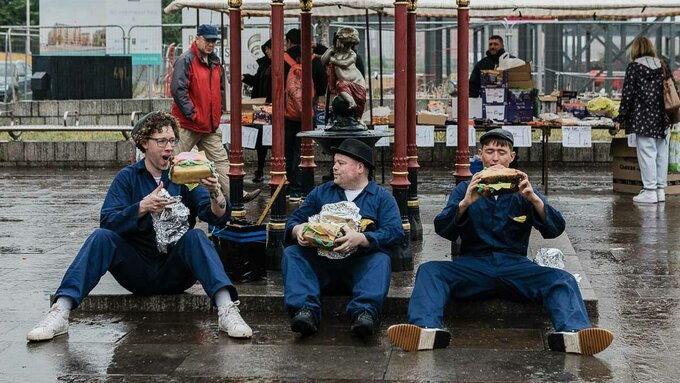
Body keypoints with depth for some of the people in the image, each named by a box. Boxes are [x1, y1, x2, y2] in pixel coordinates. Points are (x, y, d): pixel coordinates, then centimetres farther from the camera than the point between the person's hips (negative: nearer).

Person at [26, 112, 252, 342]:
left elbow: (218, 218, -9)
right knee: (102, 237, -23)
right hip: (136, 269, 0)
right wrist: (143, 207, -28)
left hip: (175, 272, 0)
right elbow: (107, 221, -11)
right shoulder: (127, 178, 4)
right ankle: (60, 314, -35)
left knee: (195, 237, -27)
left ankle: (226, 310, -44)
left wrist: (215, 193, -31)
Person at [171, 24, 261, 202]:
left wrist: (218, 111, 15)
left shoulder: (215, 62, 14)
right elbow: (178, 89, -19)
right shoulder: (186, 60, -12)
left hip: (211, 126, 7)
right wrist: (191, 114, -19)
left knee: (220, 161, 5)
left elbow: (219, 89, 27)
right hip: (187, 125, -7)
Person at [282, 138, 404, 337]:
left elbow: (394, 231, -5)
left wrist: (361, 239, -24)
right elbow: (293, 221, 18)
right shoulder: (321, 193, 23)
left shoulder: (382, 198, 11)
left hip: (360, 262, -3)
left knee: (380, 260, -33)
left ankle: (365, 312, -54)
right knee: (291, 253, -23)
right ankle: (305, 309, -43)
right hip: (320, 259, 3)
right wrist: (298, 230, -9)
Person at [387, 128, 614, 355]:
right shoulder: (466, 190, 16)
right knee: (429, 271, -27)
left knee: (562, 280, -27)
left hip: (515, 266, 0)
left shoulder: (523, 191, 16)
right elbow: (442, 230, 1)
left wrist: (534, 199, -17)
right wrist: (465, 203, -18)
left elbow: (554, 230, 2)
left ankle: (572, 333, -53)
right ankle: (427, 330, -52)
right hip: (473, 264, 0)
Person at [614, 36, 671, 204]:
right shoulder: (662, 65, 10)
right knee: (661, 154, 9)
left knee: (647, 153, -3)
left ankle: (650, 190, -4)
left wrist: (620, 118, -2)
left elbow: (627, 95, -8)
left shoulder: (634, 67, -5)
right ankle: (660, 189, 14)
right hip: (663, 118, 6)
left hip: (644, 118, -6)